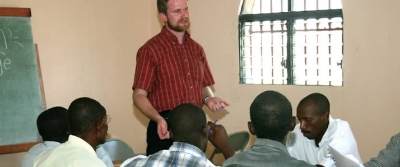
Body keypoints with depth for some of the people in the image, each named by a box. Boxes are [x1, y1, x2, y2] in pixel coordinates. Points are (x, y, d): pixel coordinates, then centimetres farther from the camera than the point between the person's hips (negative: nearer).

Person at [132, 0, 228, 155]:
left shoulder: (196, 48, 12)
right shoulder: (150, 50, -6)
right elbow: (139, 95, -9)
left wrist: (209, 98, -1)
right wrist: (158, 119, -24)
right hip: (165, 129, -5)